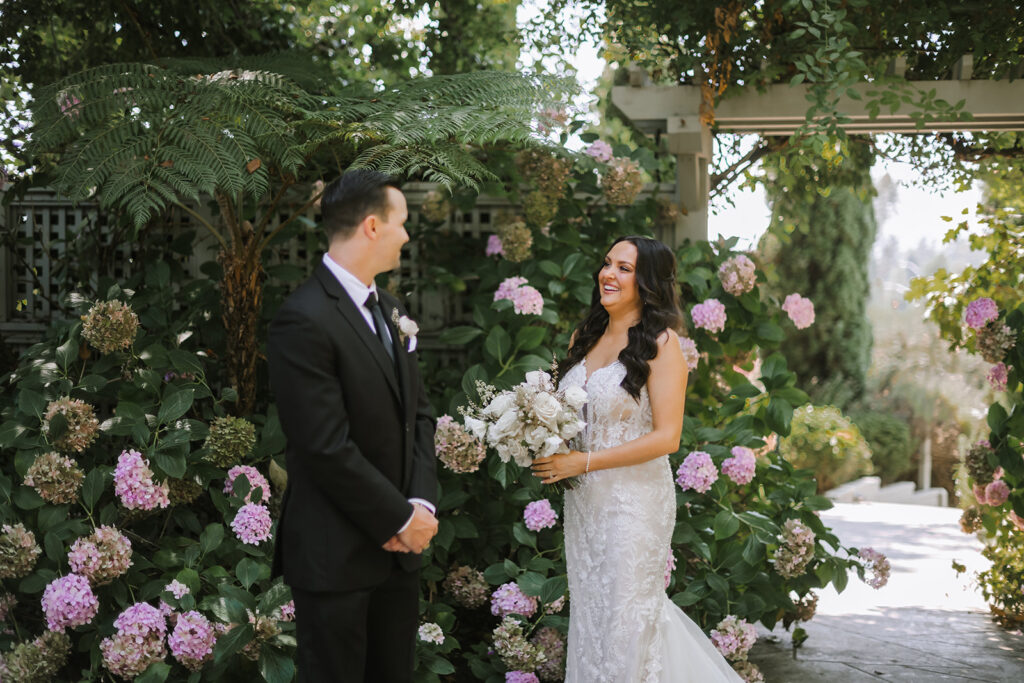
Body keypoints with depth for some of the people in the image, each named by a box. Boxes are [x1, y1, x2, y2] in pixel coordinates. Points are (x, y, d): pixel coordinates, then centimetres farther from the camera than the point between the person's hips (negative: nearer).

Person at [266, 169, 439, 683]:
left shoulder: (389, 311, 11)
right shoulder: (304, 320, -18)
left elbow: (417, 414, 11)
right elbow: (328, 448, -21)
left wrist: (421, 503, -4)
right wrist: (401, 519, -13)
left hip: (399, 546, 8)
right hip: (335, 557, -8)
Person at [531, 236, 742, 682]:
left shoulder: (660, 343, -12)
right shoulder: (583, 338, 9)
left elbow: (666, 437, -17)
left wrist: (584, 462, -17)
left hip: (635, 498, -7)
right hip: (582, 499, 7)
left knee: (626, 620, 2)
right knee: (587, 615, 13)